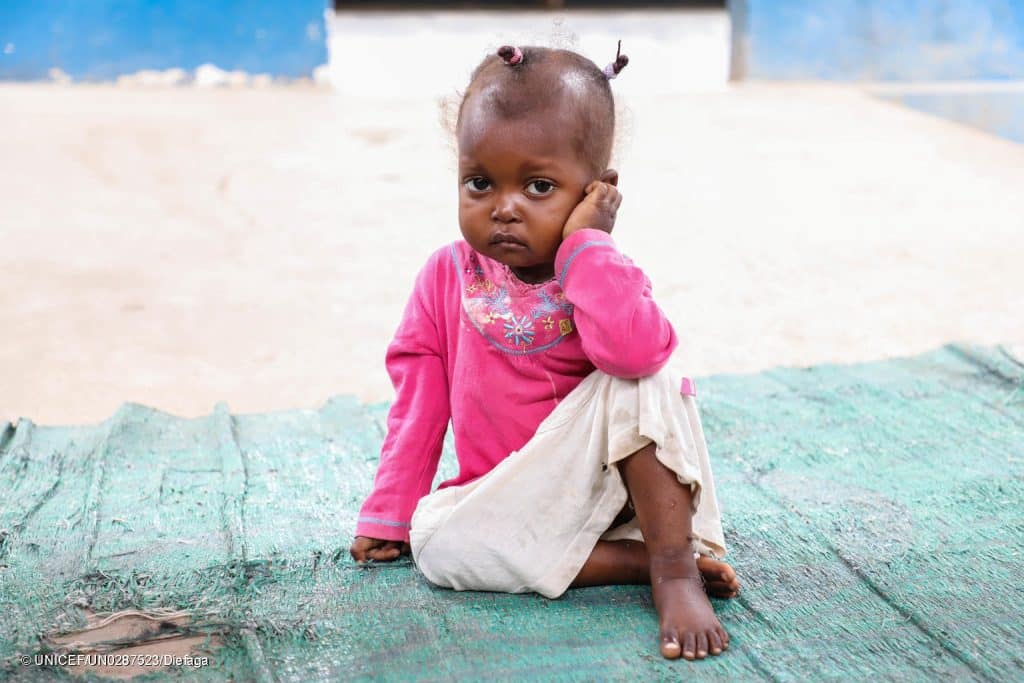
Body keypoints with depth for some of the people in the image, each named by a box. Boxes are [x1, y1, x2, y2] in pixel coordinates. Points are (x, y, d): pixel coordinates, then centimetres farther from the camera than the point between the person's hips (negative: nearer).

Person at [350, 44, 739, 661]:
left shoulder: (604, 277, -8)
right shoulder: (449, 275, -1)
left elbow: (636, 351, -33)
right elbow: (420, 396, 5)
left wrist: (587, 243, -26)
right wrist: (387, 515, 5)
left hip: (607, 478, -2)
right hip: (506, 495, 3)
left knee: (634, 384, -29)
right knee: (435, 540, -28)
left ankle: (676, 573, -28)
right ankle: (636, 561, -22)